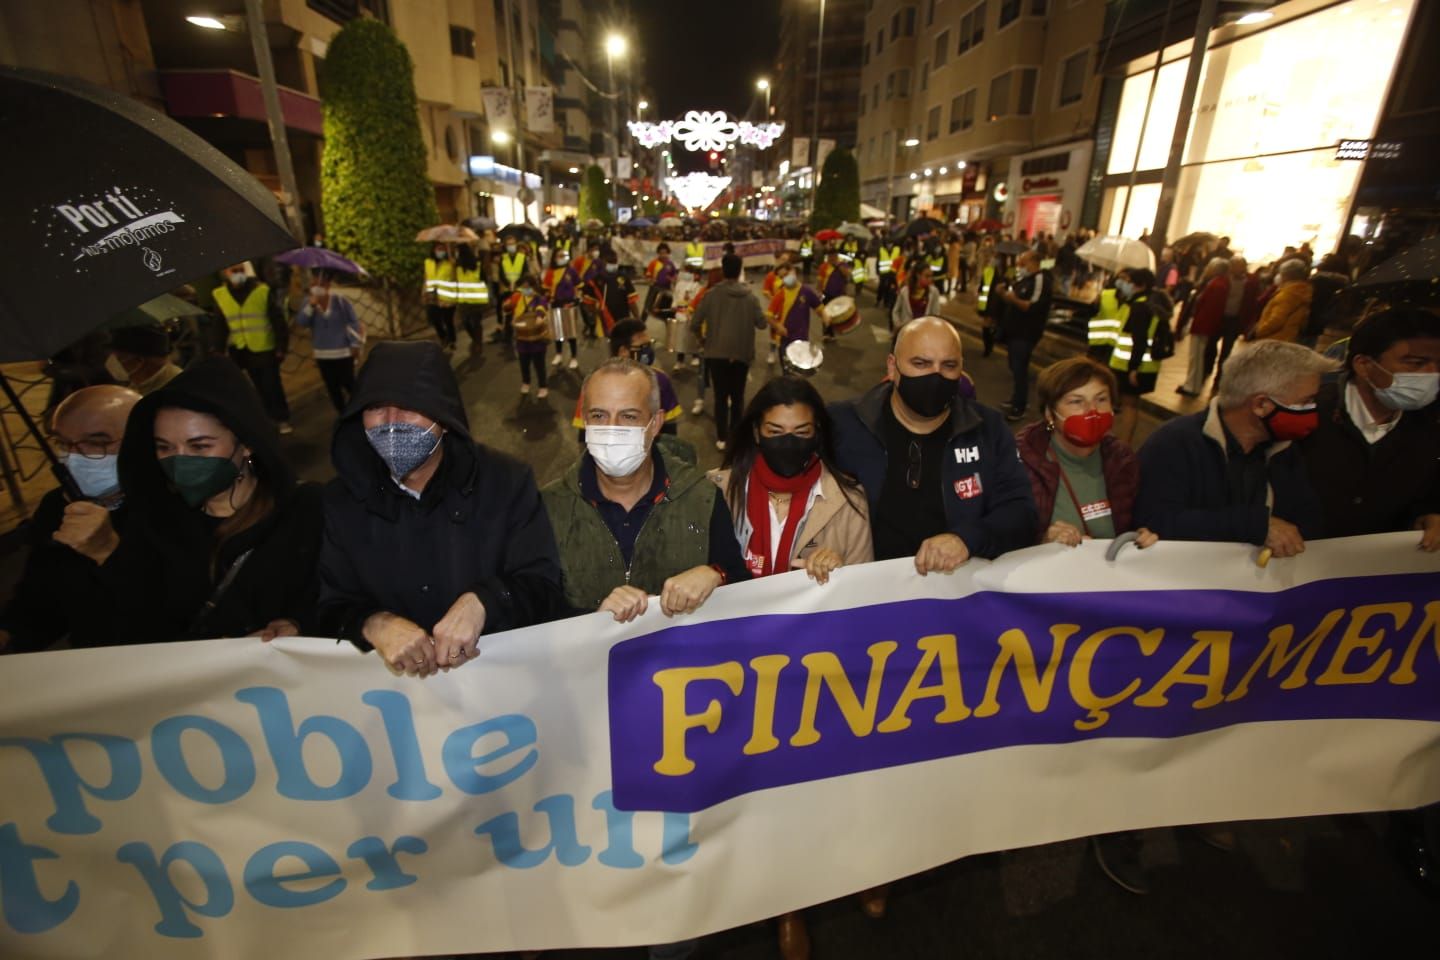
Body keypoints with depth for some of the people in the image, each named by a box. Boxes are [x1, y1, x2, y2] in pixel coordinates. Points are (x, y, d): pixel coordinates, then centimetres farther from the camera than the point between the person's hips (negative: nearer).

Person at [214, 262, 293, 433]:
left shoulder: (263, 290, -5)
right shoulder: (218, 295, 3)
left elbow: (278, 320, -4)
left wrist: (281, 346, -7)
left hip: (265, 349, -3)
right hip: (241, 351, 3)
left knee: (272, 386, 2)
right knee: (261, 387, 11)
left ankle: (282, 419, 12)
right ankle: (270, 419, 21)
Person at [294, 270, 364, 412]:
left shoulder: (340, 300, -8)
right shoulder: (309, 302, 3)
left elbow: (354, 322, -4)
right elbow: (300, 322, -9)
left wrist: (355, 345, -7)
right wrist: (311, 305, -20)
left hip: (343, 353, -4)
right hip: (322, 354, 4)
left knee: (348, 384, -3)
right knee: (332, 387, 9)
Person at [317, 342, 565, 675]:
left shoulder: (506, 481, -7)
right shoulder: (343, 498, 2)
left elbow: (543, 589, -8)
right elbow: (333, 611, 2)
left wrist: (483, 602, -26)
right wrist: (374, 625, -19)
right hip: (391, 677, 4)